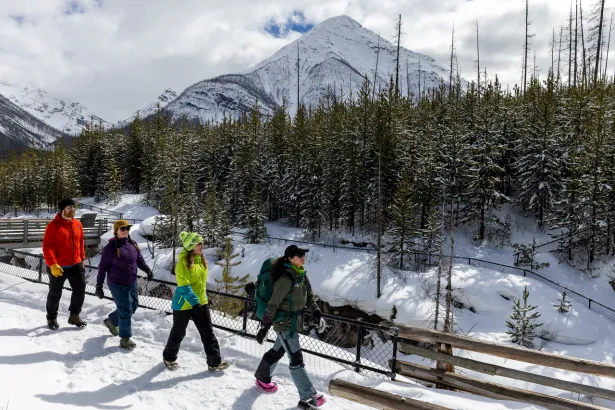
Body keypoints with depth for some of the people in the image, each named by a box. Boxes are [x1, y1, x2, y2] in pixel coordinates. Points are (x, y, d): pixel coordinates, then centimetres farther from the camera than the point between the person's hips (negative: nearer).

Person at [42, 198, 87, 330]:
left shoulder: (78, 224, 4)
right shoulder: (53, 225, -14)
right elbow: (47, 246, -16)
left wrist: (82, 259, 14)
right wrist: (52, 264, -23)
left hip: (76, 265, 5)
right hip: (58, 267, -5)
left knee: (80, 289, 6)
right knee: (55, 293, 10)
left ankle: (74, 315, 21)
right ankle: (52, 318, 29)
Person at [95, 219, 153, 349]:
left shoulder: (133, 244, 3)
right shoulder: (111, 247, -13)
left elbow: (140, 260, 12)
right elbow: (102, 267, -8)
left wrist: (148, 270, -7)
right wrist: (99, 286, -6)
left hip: (132, 283, 7)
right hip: (117, 284, -7)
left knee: (133, 306, 18)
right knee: (126, 311, -5)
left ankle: (111, 321, 43)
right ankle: (125, 339, 10)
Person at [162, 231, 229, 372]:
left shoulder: (201, 259, 3)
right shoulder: (183, 262, -20)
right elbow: (183, 286, -25)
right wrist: (194, 302, -31)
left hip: (201, 302, 6)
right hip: (184, 304, -6)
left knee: (208, 332, 6)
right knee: (178, 333, 12)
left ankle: (214, 362, 12)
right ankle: (169, 357, 36)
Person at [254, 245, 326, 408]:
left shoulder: (301, 275, 1)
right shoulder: (286, 278, -24)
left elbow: (308, 296, 13)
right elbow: (273, 304, -22)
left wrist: (316, 312, 1)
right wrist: (264, 327, -21)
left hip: (293, 320, 9)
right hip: (284, 322, -9)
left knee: (278, 351, 24)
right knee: (296, 359, -3)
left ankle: (262, 378, 44)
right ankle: (308, 396, 7)